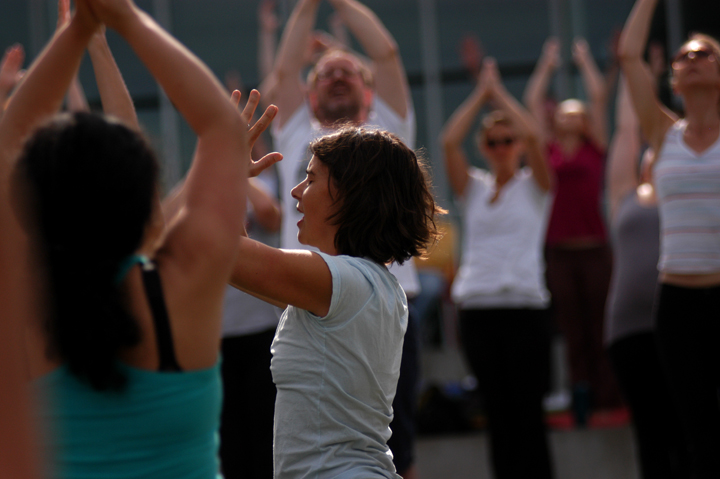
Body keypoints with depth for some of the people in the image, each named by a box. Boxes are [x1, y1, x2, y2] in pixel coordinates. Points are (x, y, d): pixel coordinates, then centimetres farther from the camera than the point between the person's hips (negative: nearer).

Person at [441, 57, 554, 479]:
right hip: (477, 309, 3)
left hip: (525, 307, -3)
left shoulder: (534, 187, 7)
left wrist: (500, 91, 1)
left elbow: (533, 136, -10)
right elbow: (449, 141, 1)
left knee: (528, 414, -6)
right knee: (498, 413, 4)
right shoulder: (474, 188, 14)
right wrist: (481, 93, 6)